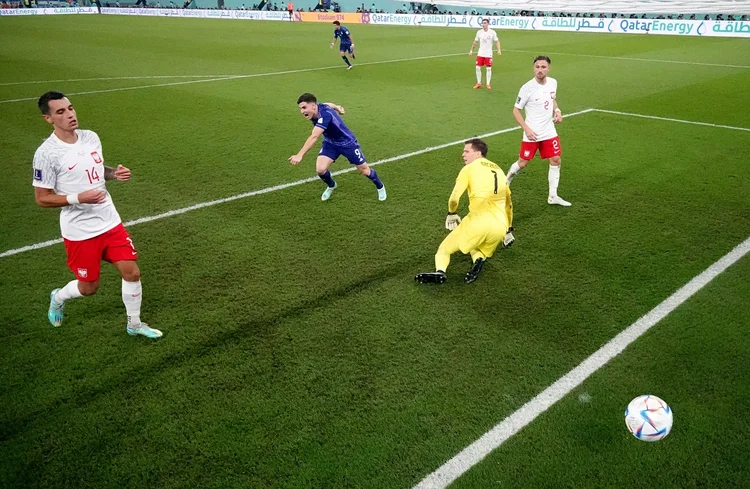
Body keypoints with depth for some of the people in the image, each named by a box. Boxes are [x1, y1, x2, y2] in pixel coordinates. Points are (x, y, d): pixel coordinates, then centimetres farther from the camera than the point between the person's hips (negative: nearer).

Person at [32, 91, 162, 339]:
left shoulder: (91, 137, 1)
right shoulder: (46, 153, -17)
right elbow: (42, 198, -13)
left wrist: (115, 173, -4)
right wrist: (79, 198, -26)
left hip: (110, 222, 5)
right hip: (79, 231, -5)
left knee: (132, 272, 3)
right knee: (89, 287, 8)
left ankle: (134, 324, 25)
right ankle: (58, 298, 44)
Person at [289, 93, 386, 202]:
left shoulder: (325, 115, -41)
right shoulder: (318, 107, -17)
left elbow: (314, 137, -53)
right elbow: (329, 104, 8)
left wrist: (300, 155, -62)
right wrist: (337, 107, 29)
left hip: (347, 143, -6)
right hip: (330, 143, 6)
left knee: (364, 170, 8)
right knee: (320, 169, -13)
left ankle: (380, 187, 39)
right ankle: (331, 186, 21)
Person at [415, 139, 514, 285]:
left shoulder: (469, 168, 5)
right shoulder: (499, 170, 24)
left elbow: (454, 198, -3)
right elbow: (508, 204, 30)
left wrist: (451, 214, 18)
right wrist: (509, 230, 39)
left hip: (478, 222, -5)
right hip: (500, 227, 5)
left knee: (444, 249, 12)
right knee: (478, 251, 31)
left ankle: (439, 271, -20)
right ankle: (479, 259, -5)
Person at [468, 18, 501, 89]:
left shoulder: (492, 32, -5)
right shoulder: (479, 32, 3)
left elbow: (497, 41, -2)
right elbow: (475, 41, 12)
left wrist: (499, 50, -15)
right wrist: (471, 50, 10)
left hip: (488, 54, -2)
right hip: (480, 53, 2)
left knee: (488, 68, 0)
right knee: (478, 68, -1)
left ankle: (488, 84, 10)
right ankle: (478, 83, 11)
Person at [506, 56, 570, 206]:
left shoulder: (553, 82, 0)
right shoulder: (527, 88, -17)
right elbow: (516, 110, -11)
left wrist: (557, 111, 0)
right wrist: (526, 129, -20)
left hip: (549, 131, 5)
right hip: (532, 133, -5)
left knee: (555, 160, 3)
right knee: (522, 163, 3)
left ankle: (553, 196, 14)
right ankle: (505, 181, 32)